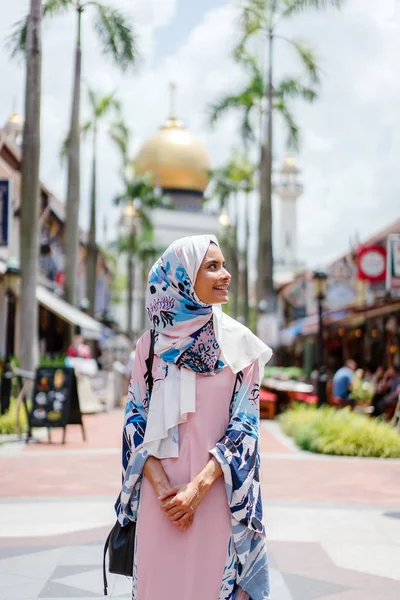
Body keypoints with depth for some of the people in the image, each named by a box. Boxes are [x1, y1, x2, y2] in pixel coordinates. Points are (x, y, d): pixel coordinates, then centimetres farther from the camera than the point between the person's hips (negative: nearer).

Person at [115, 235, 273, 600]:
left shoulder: (240, 344, 0)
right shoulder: (152, 344, 3)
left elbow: (245, 423, -4)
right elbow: (136, 419, 3)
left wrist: (200, 487, -14)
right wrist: (161, 486, -10)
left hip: (218, 494, -1)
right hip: (162, 495, 1)